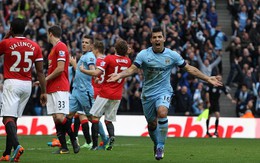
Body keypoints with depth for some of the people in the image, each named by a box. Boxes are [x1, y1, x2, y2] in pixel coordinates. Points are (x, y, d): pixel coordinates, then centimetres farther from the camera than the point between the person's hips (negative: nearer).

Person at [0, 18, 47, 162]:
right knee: (14, 118, 13)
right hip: (27, 85, 5)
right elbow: (40, 71, 4)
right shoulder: (34, 46, 6)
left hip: (12, 84, -5)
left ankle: (16, 145, -36)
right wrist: (43, 92, 8)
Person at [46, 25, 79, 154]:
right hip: (52, 89, 9)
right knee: (55, 118, 4)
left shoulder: (60, 47, -9)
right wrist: (46, 80, 13)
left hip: (60, 89, -9)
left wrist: (46, 79, -7)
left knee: (60, 117, -16)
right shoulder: (54, 48, 21)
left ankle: (74, 140, -3)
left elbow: (60, 69, -17)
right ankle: (63, 147, 3)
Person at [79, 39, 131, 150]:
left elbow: (97, 73, -17)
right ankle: (111, 136, -18)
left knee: (95, 117, 2)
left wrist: (83, 70, -3)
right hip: (117, 95, 5)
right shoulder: (128, 61, 5)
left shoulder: (109, 58, -12)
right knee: (109, 120, 12)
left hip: (105, 93, -5)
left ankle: (94, 143, -6)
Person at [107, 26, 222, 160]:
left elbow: (189, 68, 5)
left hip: (164, 92, -1)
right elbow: (132, 69, -11)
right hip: (148, 93, 1)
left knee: (162, 113, -30)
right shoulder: (143, 55, -5)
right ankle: (156, 144, 38)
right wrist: (119, 75, -32)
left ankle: (160, 146, -18)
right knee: (152, 124, 7)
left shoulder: (172, 55, -3)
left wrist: (207, 79, 3)